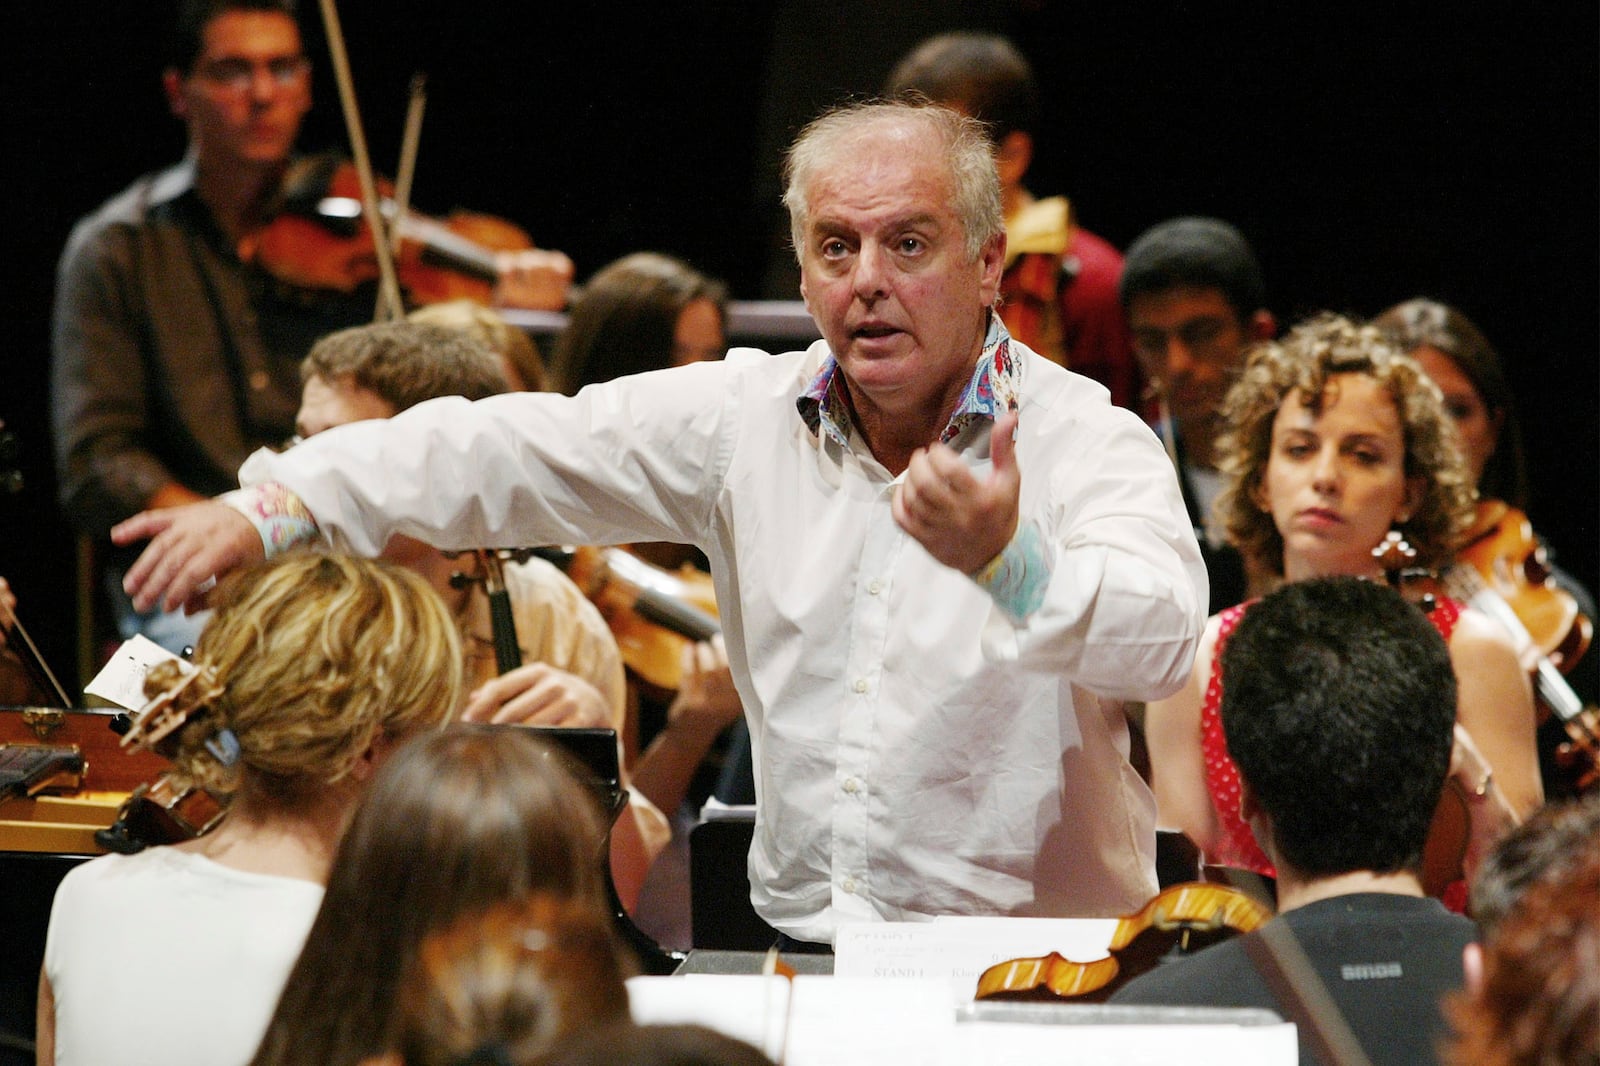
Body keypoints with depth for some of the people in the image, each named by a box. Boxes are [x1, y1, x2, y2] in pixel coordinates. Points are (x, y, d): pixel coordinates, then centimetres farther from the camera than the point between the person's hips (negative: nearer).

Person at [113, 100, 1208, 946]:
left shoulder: (1090, 441, -5)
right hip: (794, 943, 4)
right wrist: (274, 507, -7)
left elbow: (1160, 634, -24)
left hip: (1036, 968, -4)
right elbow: (517, 451, 5)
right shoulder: (748, 416, 9)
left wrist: (1007, 563, -45)